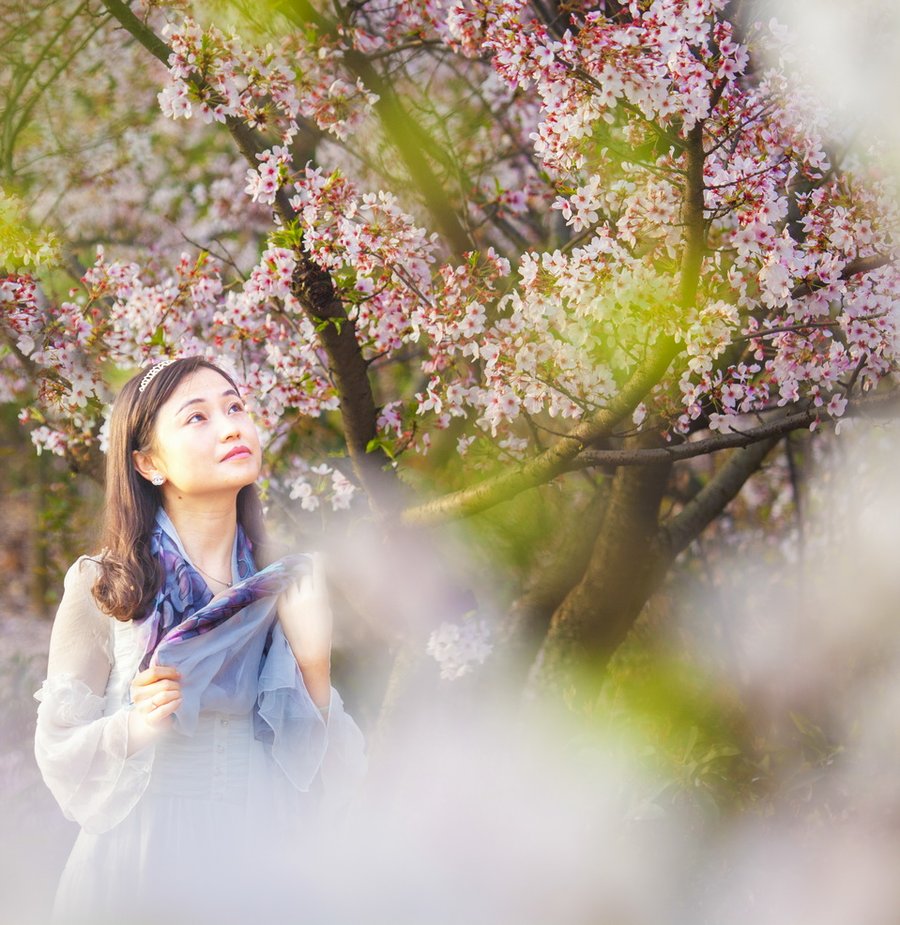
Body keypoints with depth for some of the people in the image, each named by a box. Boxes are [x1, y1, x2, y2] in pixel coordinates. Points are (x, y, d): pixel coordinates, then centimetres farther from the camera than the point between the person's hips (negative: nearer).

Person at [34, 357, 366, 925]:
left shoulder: (287, 591, 1)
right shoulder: (103, 589, -6)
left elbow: (332, 779, 0)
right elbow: (59, 751, -2)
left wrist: (314, 666, -15)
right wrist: (135, 727, -20)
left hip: (256, 875, 3)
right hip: (134, 872, -2)